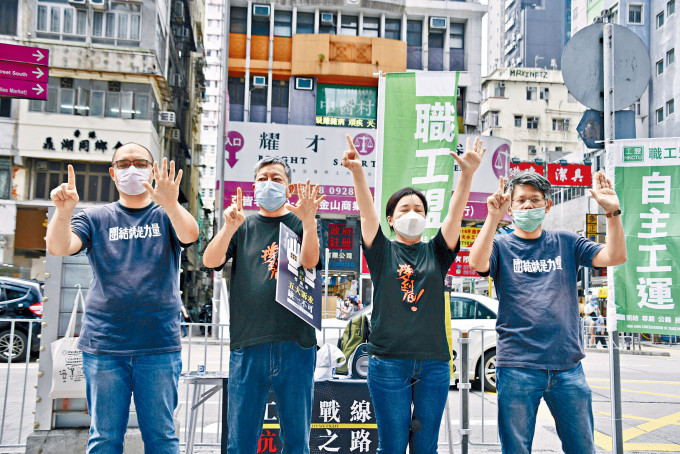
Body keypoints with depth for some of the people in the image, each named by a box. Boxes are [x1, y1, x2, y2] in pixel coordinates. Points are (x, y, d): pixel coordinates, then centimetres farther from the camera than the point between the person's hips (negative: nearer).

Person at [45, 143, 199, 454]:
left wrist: (171, 205, -34)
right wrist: (63, 210, -24)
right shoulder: (96, 218, 11)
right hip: (103, 346, 1)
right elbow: (58, 248, -4)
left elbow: (190, 235, -14)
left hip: (159, 346, -1)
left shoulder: (167, 216, 8)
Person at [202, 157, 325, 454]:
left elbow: (309, 262, -8)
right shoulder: (242, 226, 13)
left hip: (295, 343, 0)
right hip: (247, 343, 1)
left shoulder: (302, 224, 11)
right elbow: (210, 261, -2)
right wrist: (229, 227, -20)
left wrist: (308, 219, -24)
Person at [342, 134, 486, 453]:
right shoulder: (382, 252, 6)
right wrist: (357, 172, -24)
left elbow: (455, 214, -3)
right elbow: (367, 212, -9)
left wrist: (467, 174, -18)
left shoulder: (436, 253, 11)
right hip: (388, 361, -2)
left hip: (434, 363, 2)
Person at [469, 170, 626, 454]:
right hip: (517, 367, -2)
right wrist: (493, 217, -29)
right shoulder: (501, 246, 3)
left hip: (568, 367, 3)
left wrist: (612, 211, -12)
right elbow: (477, 263, -20)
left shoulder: (565, 244, 11)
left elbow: (615, 257, 0)